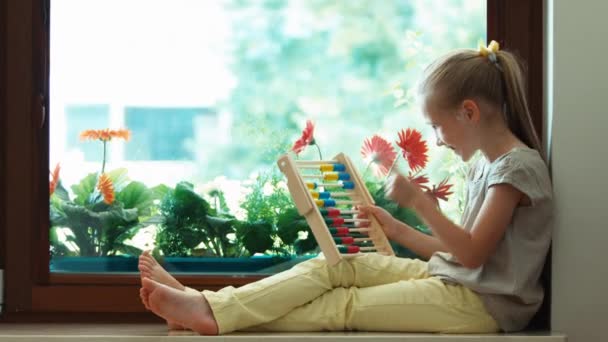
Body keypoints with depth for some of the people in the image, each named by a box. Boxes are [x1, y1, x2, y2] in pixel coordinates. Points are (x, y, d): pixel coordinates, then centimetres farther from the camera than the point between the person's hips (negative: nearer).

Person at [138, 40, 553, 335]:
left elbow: (472, 254, -19)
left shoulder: (518, 167, -14)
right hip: (448, 278, 9)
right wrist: (396, 229, 13)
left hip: (480, 303, -9)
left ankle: (216, 318, -17)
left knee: (345, 305, -15)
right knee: (332, 267, -5)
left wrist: (418, 201, -21)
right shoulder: (484, 165, 16)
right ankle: (210, 306, -14)